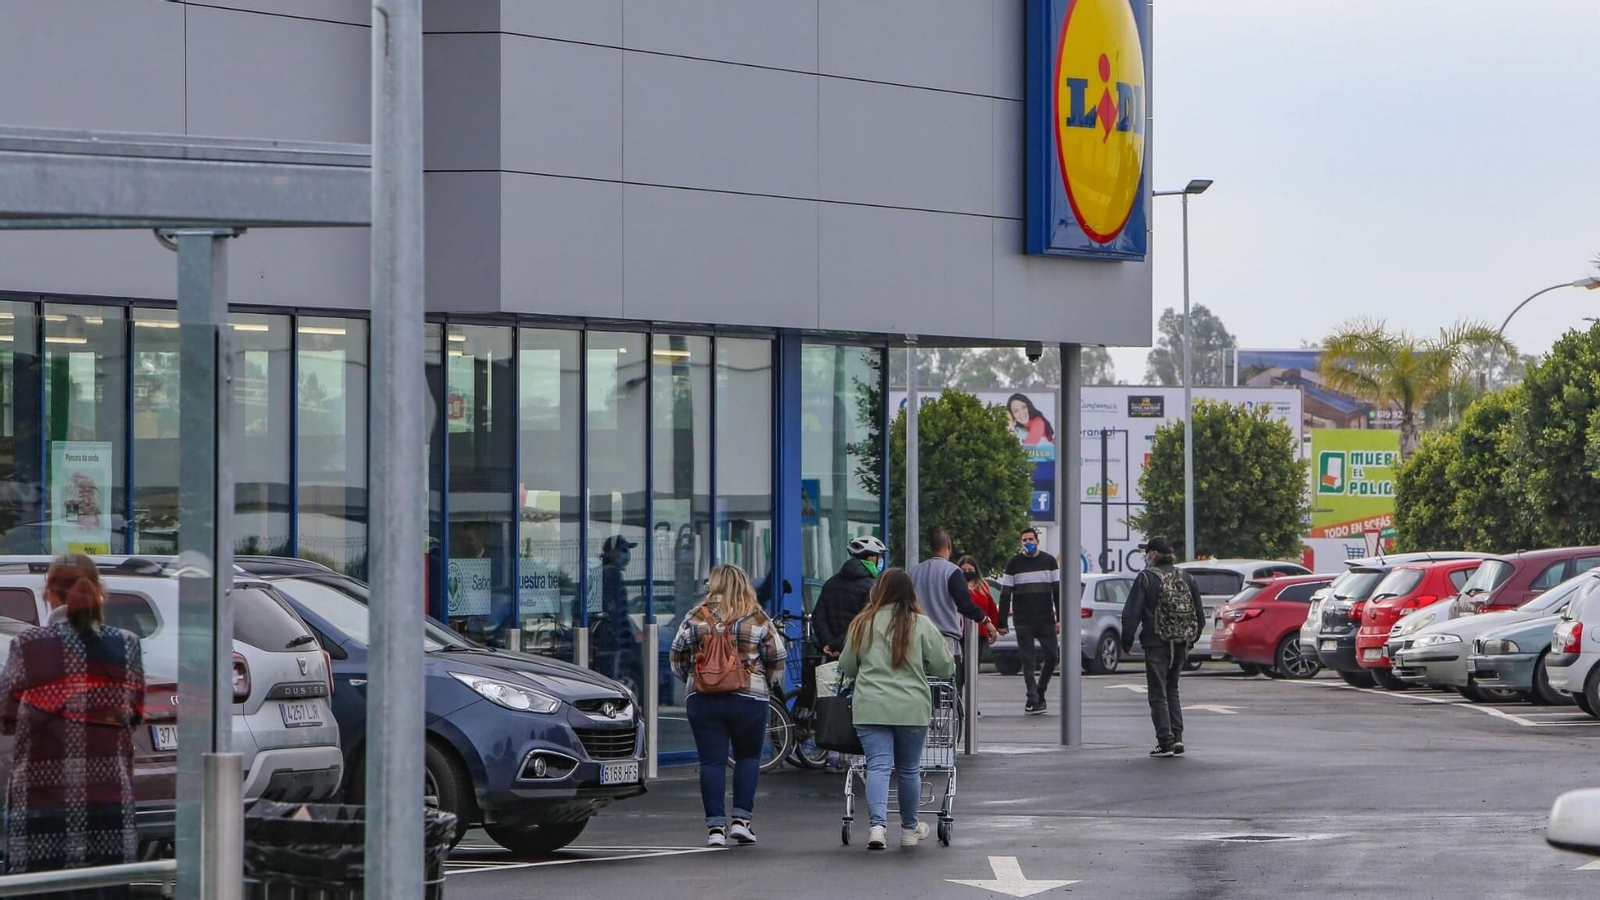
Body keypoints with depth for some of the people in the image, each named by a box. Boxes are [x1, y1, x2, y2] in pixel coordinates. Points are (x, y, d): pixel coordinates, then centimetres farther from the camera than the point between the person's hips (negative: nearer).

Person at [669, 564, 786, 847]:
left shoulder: (697, 618, 2)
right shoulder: (758, 619, 1)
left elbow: (678, 657, 7)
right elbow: (777, 659, 6)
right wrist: (773, 685, 24)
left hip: (703, 699, 0)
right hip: (749, 698, 0)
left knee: (712, 761, 3)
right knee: (748, 757, 15)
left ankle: (716, 827, -1)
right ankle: (741, 820, 7)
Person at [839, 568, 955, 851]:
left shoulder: (863, 624, 3)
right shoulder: (922, 625, -2)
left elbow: (846, 667, 12)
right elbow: (945, 668, 1)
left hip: (870, 708, 0)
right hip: (912, 708, 0)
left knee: (878, 766, -3)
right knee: (909, 769, 14)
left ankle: (877, 824, -22)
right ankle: (909, 829, 27)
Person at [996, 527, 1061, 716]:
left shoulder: (1049, 561, 8)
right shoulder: (1014, 564, 4)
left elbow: (1058, 591, 7)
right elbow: (1005, 595, 3)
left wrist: (1059, 619, -2)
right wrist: (1002, 623, -2)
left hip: (1046, 621, 1)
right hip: (1023, 622, -1)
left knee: (1052, 656, -2)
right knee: (1027, 661, -3)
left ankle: (1040, 691, 19)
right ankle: (1033, 700, -1)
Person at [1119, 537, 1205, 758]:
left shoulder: (1147, 578, -9)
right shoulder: (1186, 578, 8)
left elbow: (1131, 613, -11)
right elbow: (1200, 615, 12)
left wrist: (1127, 641, -2)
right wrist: (1191, 640, 21)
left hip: (1157, 644, -5)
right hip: (1181, 645, 5)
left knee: (1158, 694, 1)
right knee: (1171, 690, 18)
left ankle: (1166, 742, -3)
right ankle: (1177, 737, 6)